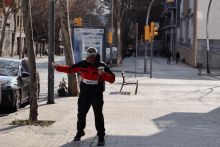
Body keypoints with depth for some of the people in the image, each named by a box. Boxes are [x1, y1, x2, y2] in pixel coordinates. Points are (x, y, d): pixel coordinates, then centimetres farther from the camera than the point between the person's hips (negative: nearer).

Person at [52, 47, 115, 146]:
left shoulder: (102, 66, -10)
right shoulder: (82, 64, -1)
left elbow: (112, 79, -14)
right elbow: (70, 69, 7)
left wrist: (103, 74, -32)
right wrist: (58, 67, -4)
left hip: (97, 96, -3)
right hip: (84, 94, 3)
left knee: (98, 116, -3)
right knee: (81, 114, 13)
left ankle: (101, 137, 8)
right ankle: (79, 132, 35)